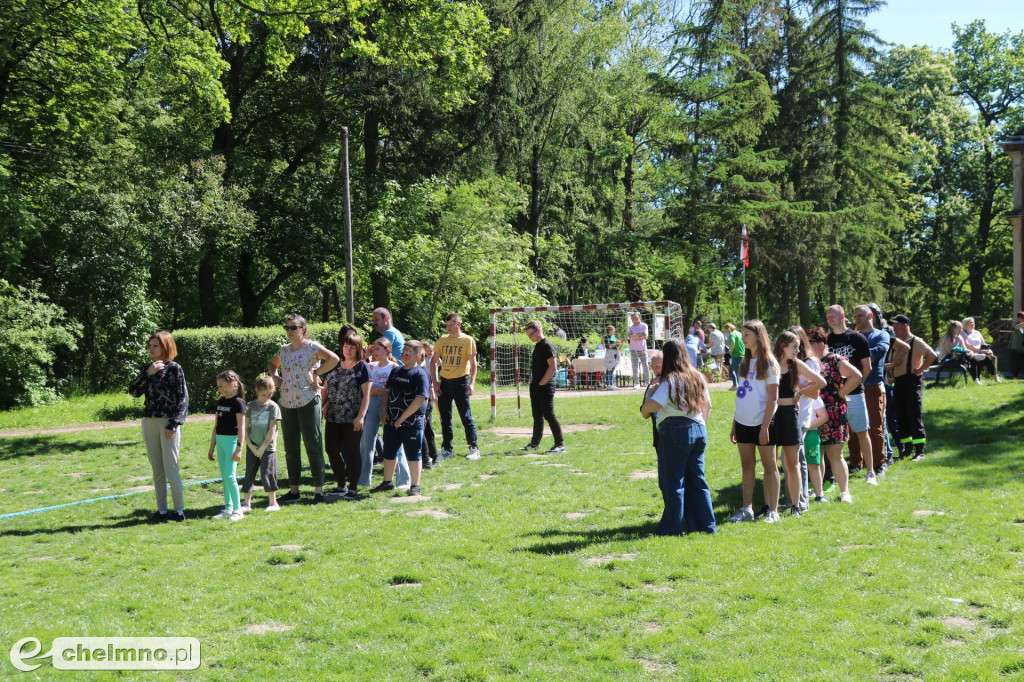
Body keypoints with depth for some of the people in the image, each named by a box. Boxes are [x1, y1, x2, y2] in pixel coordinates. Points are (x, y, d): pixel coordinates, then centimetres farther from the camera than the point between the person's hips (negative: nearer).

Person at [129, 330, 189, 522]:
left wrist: (173, 425, -14)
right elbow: (133, 392, 1)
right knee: (157, 470, 10)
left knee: (171, 469, -5)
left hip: (168, 422, -6)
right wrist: (147, 373, -11)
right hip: (149, 422, 6)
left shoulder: (174, 369, -6)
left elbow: (183, 399, -8)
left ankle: (179, 511, 3)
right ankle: (162, 510, 16)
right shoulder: (147, 368, 10)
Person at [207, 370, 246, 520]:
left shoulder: (238, 402, -10)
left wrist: (239, 449, -18)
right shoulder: (220, 402, 12)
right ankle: (228, 508, 15)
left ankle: (237, 510, -3)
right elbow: (216, 426, 17)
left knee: (230, 476, -10)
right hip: (220, 440, 8)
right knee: (224, 476, 9)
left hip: (232, 440, -8)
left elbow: (241, 428, -13)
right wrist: (211, 447, 17)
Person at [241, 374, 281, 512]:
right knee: (249, 474, 4)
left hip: (268, 447, -3)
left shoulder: (273, 406, -4)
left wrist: (262, 447, -8)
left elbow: (272, 429, -7)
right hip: (252, 447, 3)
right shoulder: (250, 406, 3)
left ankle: (273, 502, 8)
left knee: (267, 474, -3)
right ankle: (246, 503, 10)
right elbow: (245, 428, 4)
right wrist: (250, 445, -6)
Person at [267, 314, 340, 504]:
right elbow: (271, 364, 32)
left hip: (308, 401, -7)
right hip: (287, 403, 7)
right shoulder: (284, 350, 13)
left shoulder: (311, 347, -7)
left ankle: (319, 491, 2)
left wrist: (315, 373, -18)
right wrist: (275, 377, 13)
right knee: (290, 449, 11)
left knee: (313, 446, -3)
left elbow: (333, 358, -21)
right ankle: (293, 490, 20)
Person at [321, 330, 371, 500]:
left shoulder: (362, 367, -5)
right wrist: (321, 406, 5)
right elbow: (325, 389, 16)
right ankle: (341, 486, 22)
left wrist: (361, 416, -17)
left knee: (353, 452, 2)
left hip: (352, 419, -5)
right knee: (331, 450, 7)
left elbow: (366, 394, -10)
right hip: (333, 417, 5)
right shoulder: (334, 366, 10)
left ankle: (353, 489, 12)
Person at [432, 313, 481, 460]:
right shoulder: (442, 341, 9)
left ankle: (474, 449, 3)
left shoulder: (467, 340, -3)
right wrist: (435, 381, 3)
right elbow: (434, 362, 13)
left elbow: (473, 363, -7)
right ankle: (446, 449, 17)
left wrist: (471, 383, -16)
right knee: (445, 417, 9)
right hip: (444, 382, 5)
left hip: (460, 382, -5)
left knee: (466, 416, -4)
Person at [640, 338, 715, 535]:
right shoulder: (698, 377, 11)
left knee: (673, 482, 1)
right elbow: (707, 405, 18)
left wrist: (644, 411, -1)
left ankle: (672, 527, 5)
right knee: (697, 480, 13)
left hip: (675, 431, -7)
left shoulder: (670, 380, -11)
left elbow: (652, 404, -22)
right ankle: (705, 524, 16)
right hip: (699, 430, 7)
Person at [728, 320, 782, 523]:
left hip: (762, 422, -6)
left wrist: (765, 426, -16)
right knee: (747, 466, 9)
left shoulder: (769, 363, -7)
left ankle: (772, 510, 8)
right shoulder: (745, 363, 13)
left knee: (770, 466, 3)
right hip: (744, 422, 6)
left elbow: (772, 398, -11)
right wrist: (734, 424, 11)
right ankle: (746, 509, 13)